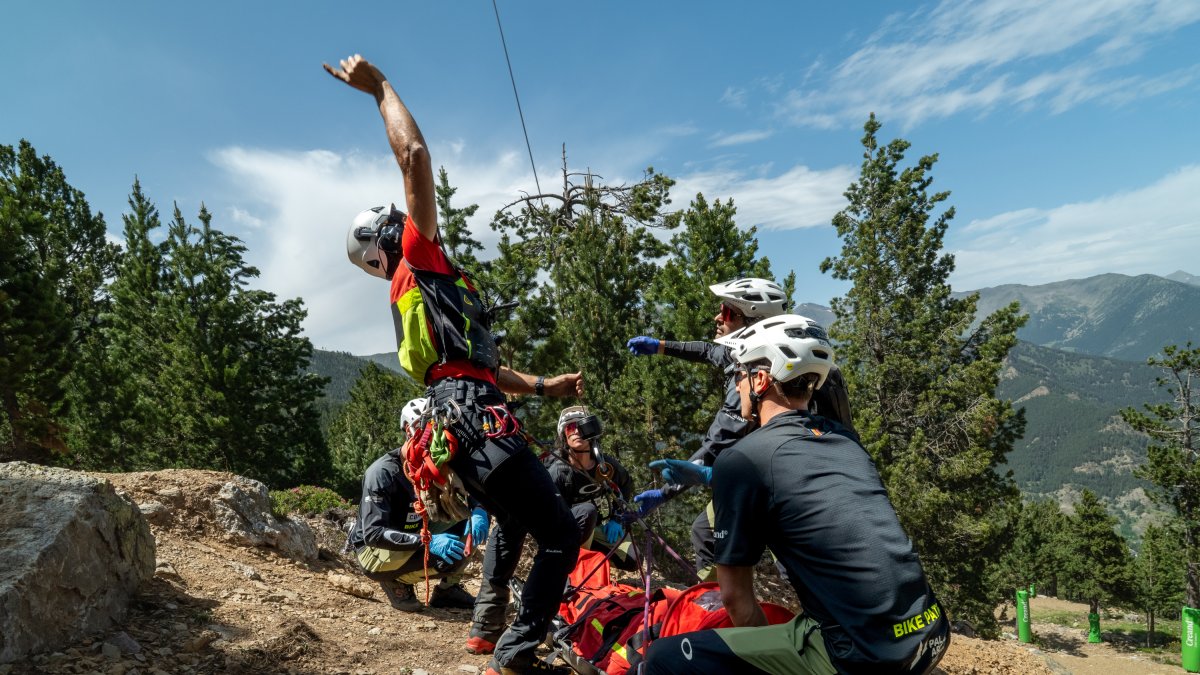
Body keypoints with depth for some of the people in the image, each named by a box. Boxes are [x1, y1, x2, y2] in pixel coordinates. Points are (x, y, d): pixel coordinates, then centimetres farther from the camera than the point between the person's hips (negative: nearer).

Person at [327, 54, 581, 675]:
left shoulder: (414, 294, 28)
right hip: (478, 420, -10)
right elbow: (414, 155, -5)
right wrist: (380, 87, 6)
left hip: (461, 421, 10)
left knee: (511, 524, 28)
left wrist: (543, 385, 22)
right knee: (560, 538, -7)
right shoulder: (417, 264, 2)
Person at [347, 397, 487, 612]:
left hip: (414, 539, 7)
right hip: (373, 549, -7)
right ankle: (395, 581, -4)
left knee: (470, 522, -13)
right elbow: (373, 534, -31)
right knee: (449, 558, -31)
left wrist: (479, 513, -29)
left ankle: (447, 589, 1)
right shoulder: (382, 472, -25)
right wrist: (427, 541, -43)